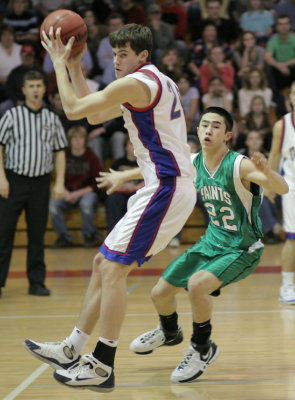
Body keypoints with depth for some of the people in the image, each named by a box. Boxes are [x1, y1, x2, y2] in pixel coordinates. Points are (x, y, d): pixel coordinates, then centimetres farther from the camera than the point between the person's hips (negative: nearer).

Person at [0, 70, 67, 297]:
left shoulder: (52, 119, 8)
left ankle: (37, 282, 11)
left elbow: (60, 151, 11)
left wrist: (60, 182, 3)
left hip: (41, 182, 2)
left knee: (37, 234, 6)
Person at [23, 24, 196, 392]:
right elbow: (95, 115, 25)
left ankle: (102, 367, -10)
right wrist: (74, 65, 21)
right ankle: (72, 349, 18)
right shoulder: (156, 83, 19)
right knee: (103, 265, 13)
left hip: (166, 188, -11)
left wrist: (59, 62, 0)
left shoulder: (136, 83, -13)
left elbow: (73, 108, -12)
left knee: (113, 269, -11)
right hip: (167, 186, 11)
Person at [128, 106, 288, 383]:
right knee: (159, 293, 9)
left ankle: (202, 349, -8)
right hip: (211, 242, 7)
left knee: (197, 284, -32)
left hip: (242, 250, -7)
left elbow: (283, 189, -39)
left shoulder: (240, 166, -25)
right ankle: (169, 332, 45)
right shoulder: (193, 163, -6)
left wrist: (266, 171, -59)